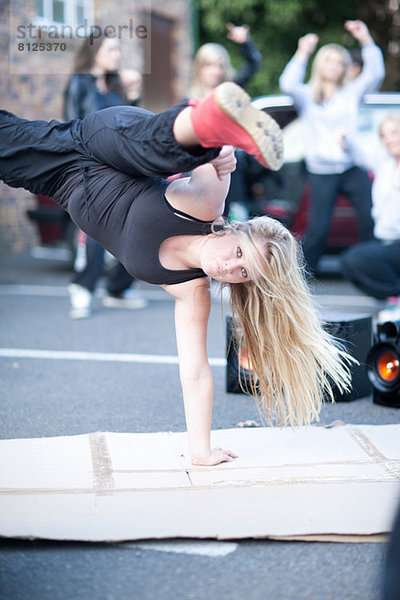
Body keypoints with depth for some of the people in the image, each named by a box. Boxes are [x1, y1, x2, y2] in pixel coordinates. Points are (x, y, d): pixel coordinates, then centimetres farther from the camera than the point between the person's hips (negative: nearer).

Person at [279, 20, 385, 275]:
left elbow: (375, 74, -2)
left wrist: (366, 41, -10)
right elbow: (288, 84, -13)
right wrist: (303, 54, -16)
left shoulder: (351, 93, 12)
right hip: (321, 172, -2)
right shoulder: (307, 95, 7)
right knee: (318, 228, -9)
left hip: (353, 169, 2)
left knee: (372, 220, -8)